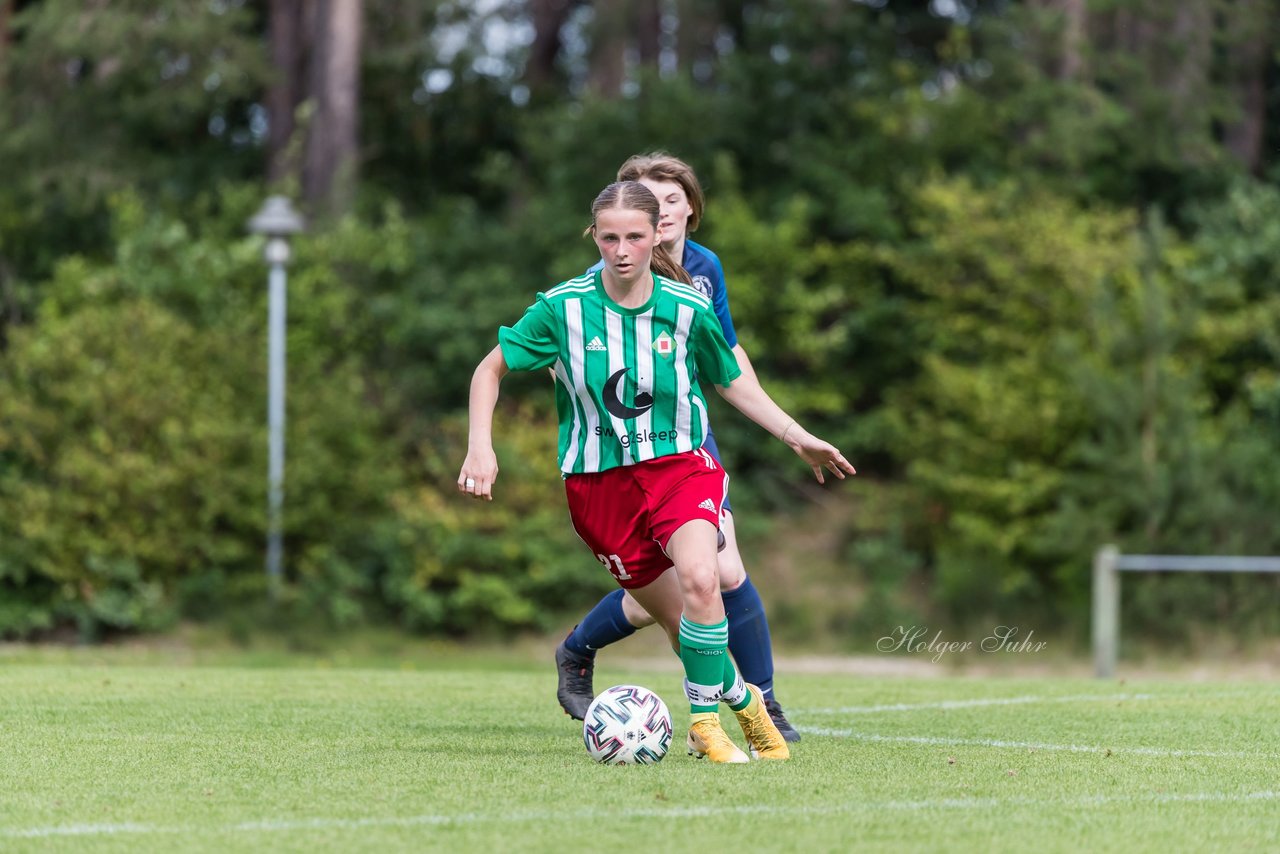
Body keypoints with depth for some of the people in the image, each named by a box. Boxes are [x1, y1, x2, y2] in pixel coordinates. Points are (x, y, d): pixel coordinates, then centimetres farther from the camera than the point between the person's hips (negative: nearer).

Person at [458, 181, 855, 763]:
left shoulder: (688, 309, -4)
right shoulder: (564, 307, -8)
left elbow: (731, 381, 14)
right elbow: (490, 370, 3)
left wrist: (796, 436, 11)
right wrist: (480, 449, -9)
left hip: (679, 467, 0)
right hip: (598, 483, 0)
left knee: (698, 579, -29)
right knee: (681, 623, 1)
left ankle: (706, 720, -13)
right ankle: (742, 699, 29)